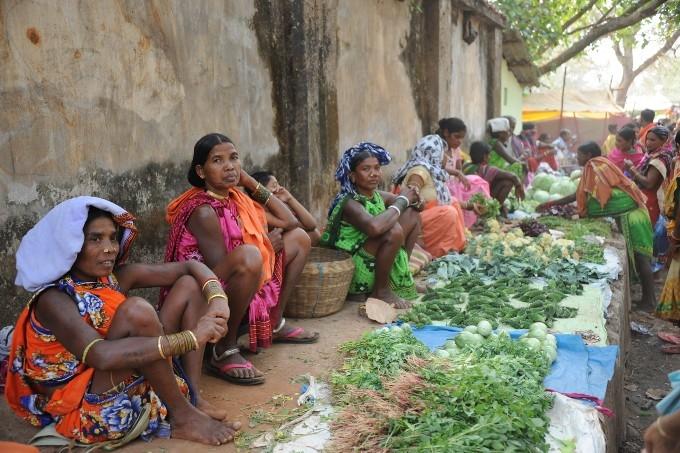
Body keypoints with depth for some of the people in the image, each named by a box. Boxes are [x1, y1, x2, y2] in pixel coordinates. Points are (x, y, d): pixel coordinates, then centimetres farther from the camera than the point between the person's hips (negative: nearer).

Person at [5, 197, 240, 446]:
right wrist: (192, 337, -35)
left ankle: (193, 397, -5)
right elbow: (103, 355, -37)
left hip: (136, 381, 8)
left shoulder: (117, 276, 0)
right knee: (137, 310, -32)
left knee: (189, 286, 3)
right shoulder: (54, 299, -20)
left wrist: (218, 300, -19)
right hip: (88, 408, -7)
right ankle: (183, 417, -16)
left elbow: (189, 267, 3)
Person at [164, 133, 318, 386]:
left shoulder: (235, 197, 3)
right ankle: (225, 350, -21)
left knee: (299, 237, 11)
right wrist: (266, 245, -11)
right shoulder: (203, 212, -21)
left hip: (241, 289, 9)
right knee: (248, 255, -40)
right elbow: (221, 270, -25)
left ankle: (275, 324, 15)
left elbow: (289, 221, 4)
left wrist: (251, 183, -3)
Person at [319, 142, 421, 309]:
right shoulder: (349, 203, -22)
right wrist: (402, 201, -27)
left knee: (412, 215, 7)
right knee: (394, 230, -30)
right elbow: (374, 226, -43)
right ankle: (381, 291, -9)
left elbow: (417, 204, 12)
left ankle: (402, 279, 14)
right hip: (352, 273, -8)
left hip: (374, 263, 9)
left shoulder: (378, 196, 1)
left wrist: (412, 198, -14)